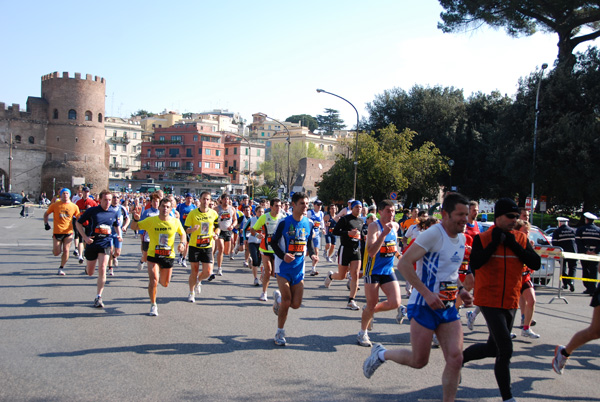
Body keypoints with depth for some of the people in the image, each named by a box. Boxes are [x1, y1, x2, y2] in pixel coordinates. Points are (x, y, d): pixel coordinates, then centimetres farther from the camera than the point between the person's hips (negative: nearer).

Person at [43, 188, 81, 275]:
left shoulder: (74, 206, 3)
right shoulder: (55, 205, 0)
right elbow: (46, 214, 12)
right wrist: (46, 223, 0)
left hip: (68, 232, 1)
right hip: (57, 232, 0)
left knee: (66, 251, -6)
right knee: (56, 253, 0)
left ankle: (61, 268, 12)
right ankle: (57, 247, 36)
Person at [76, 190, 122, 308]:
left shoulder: (113, 214, 3)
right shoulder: (92, 211, -6)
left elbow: (117, 225, 22)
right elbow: (78, 223, 2)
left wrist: (119, 235, 3)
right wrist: (85, 237, -9)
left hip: (105, 243, 1)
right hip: (92, 243, -1)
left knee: (102, 269, -16)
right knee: (90, 273, 12)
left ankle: (98, 297, -7)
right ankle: (87, 266, 53)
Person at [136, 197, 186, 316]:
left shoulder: (175, 222, -6)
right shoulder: (151, 221, -11)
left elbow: (182, 234, 11)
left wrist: (182, 243, -8)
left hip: (169, 256, 2)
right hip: (153, 255, -2)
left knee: (165, 284, 13)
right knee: (154, 280, -17)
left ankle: (159, 277, 52)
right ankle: (153, 305, 4)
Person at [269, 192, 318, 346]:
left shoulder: (309, 223, 4)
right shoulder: (284, 222, -10)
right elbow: (273, 242, -5)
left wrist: (312, 254, -6)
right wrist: (283, 255, -21)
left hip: (299, 268, 4)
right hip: (284, 267, -4)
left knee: (296, 304, 2)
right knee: (286, 301, -9)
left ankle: (278, 297, 35)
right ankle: (280, 333, 11)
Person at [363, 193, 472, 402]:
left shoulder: (461, 238, 11)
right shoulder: (433, 234, -16)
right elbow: (403, 263, -22)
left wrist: (459, 289, 11)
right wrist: (427, 293, -25)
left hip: (448, 307, 7)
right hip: (424, 306, -7)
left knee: (455, 358, -5)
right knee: (419, 361, 1)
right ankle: (381, 354, 27)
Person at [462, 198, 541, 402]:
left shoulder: (521, 239, 5)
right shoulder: (482, 238, -6)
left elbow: (536, 264, -5)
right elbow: (475, 264, -21)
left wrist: (514, 245, -13)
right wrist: (495, 243, -19)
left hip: (511, 302, 5)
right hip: (489, 300, -5)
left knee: (493, 349, 15)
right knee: (505, 349, -11)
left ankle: (460, 358, 41)